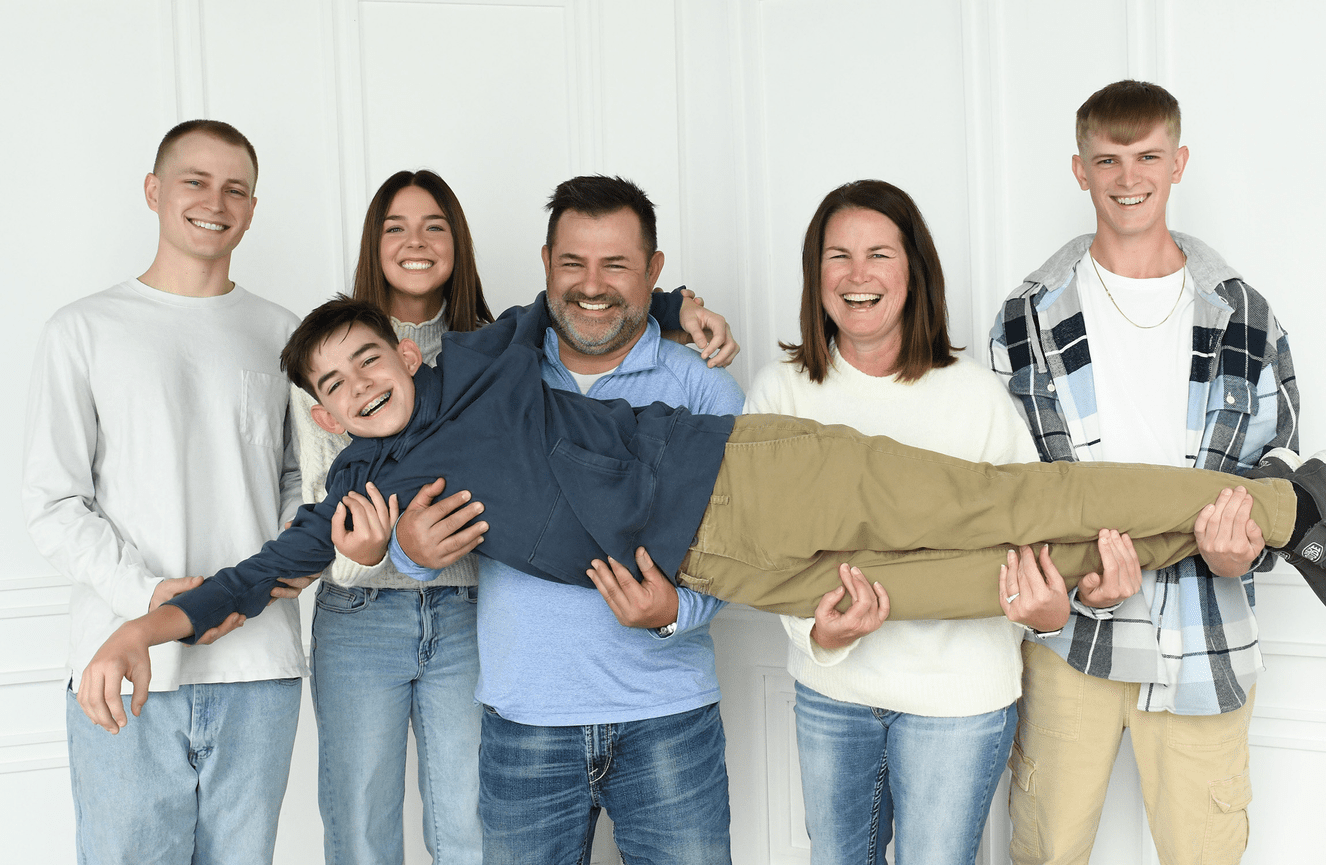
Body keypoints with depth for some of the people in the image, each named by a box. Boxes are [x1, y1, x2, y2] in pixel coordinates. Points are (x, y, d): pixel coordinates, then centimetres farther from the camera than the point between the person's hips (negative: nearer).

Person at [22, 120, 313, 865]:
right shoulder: (86, 329, 5)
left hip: (260, 666, 2)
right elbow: (53, 502, 0)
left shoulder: (282, 334, 12)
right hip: (127, 667, -2)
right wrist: (145, 594, -14)